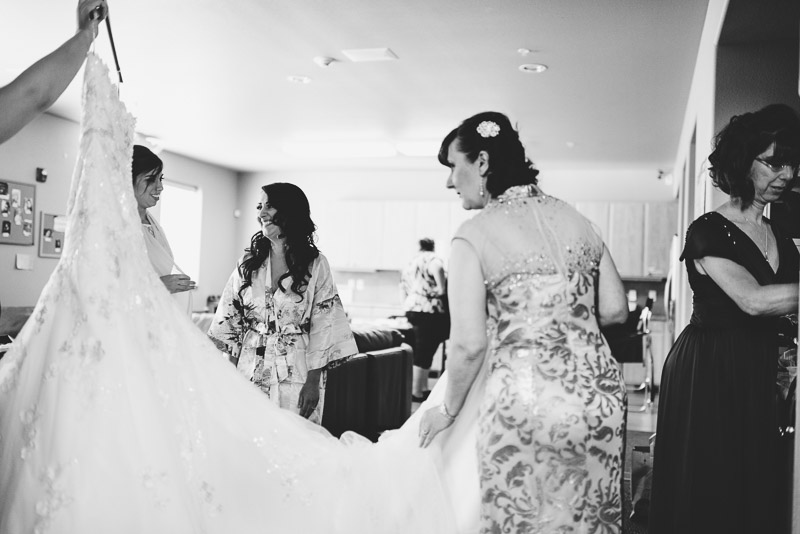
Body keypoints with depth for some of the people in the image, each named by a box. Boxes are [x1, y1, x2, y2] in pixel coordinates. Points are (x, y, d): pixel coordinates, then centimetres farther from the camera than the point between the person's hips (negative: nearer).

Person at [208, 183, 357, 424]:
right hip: (249, 371, 3)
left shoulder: (316, 264, -3)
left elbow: (322, 325, -4)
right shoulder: (248, 262, 6)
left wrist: (313, 381, -9)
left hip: (295, 372, -2)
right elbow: (229, 318, 7)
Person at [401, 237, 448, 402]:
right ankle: (416, 392, -3)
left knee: (421, 351, 16)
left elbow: (404, 292, 25)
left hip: (412, 309, 8)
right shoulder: (432, 258, -1)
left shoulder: (410, 263, 22)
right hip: (428, 311, -8)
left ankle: (423, 388, 20)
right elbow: (437, 268, -24)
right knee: (424, 352, -5)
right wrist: (441, 288, -12)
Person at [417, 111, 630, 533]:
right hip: (600, 398, 6)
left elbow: (469, 344, -11)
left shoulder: (475, 234, -7)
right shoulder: (575, 219, 9)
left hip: (527, 402, -5)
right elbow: (615, 310, 11)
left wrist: (448, 410, 3)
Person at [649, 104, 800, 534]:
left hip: (758, 376, 7)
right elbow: (752, 300, -22)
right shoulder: (709, 232, -9)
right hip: (706, 373, -7)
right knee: (705, 490, 0)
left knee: (755, 490, 10)